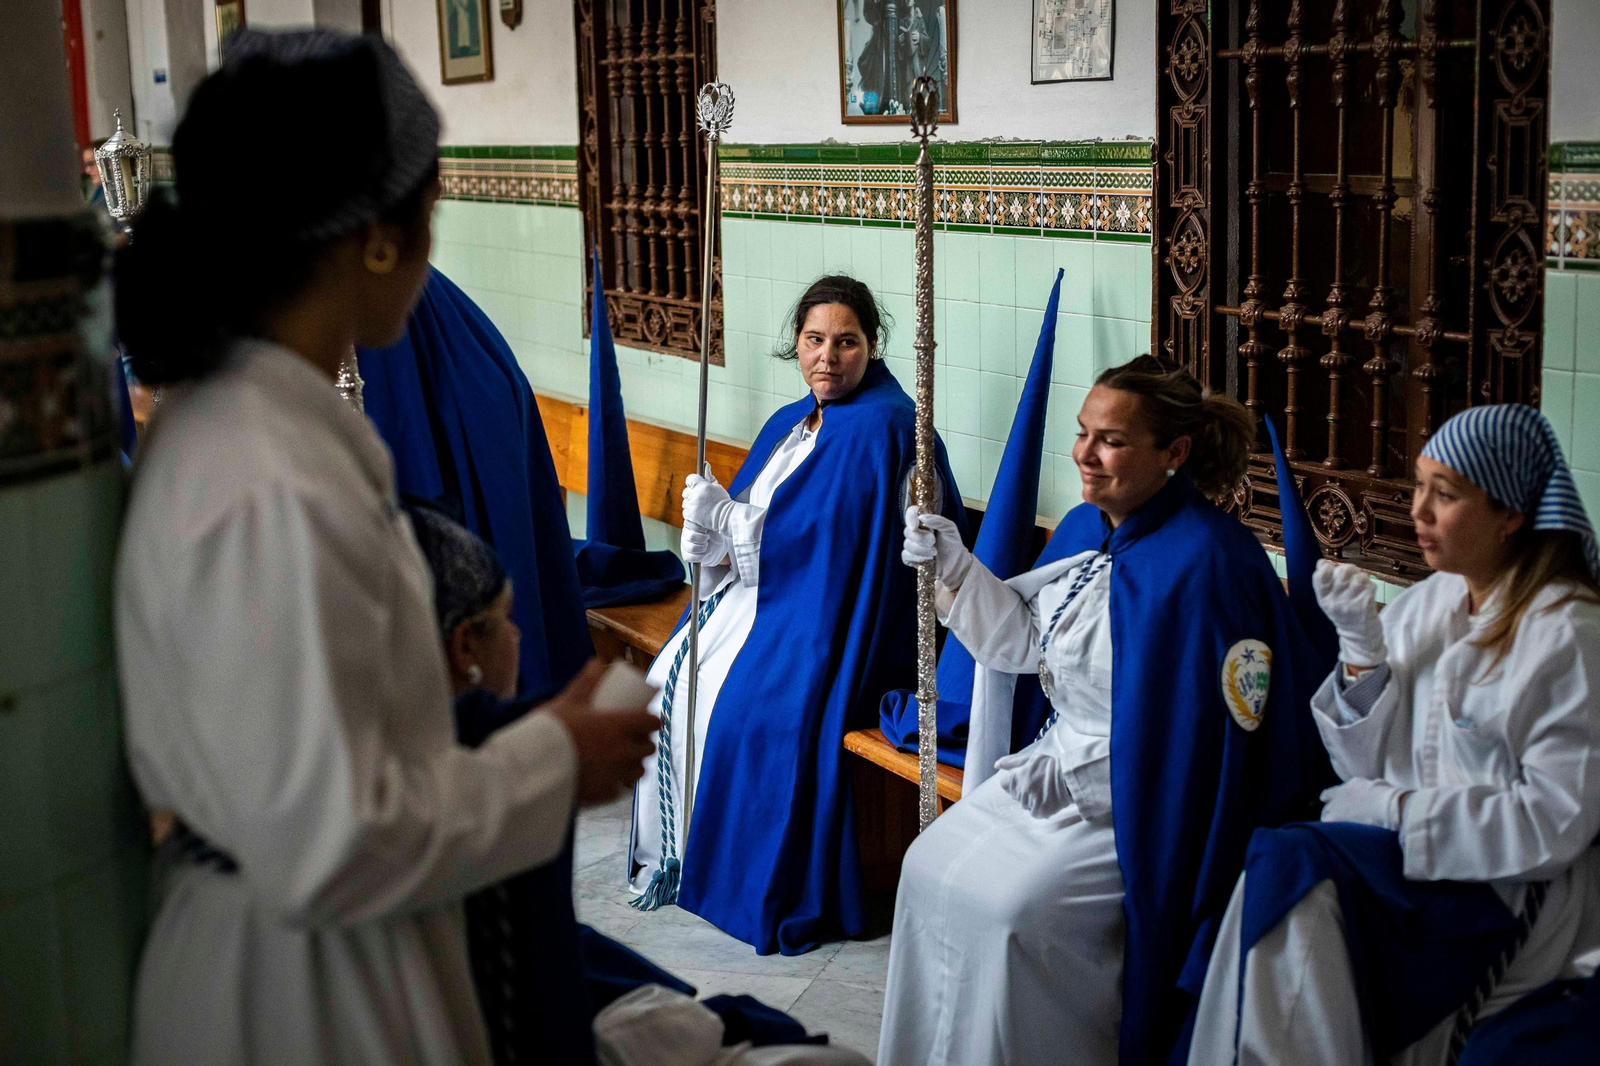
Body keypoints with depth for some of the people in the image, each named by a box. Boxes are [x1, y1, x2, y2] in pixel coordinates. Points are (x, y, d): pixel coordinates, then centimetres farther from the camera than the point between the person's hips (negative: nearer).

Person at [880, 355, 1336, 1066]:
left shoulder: (1204, 561, -21)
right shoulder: (1083, 529, 7)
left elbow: (1201, 731, -23)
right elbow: (1022, 640, 13)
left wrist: (1070, 775, -21)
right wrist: (952, 565, 0)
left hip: (1142, 808, -8)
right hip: (1062, 764, 9)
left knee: (1013, 908, -22)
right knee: (930, 866, -1)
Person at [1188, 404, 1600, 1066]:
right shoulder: (1428, 602, 8)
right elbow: (1366, 765, 6)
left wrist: (1397, 808, -12)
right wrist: (1362, 645, -8)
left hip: (1504, 889, -6)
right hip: (1398, 847, 6)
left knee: (1288, 863, -26)